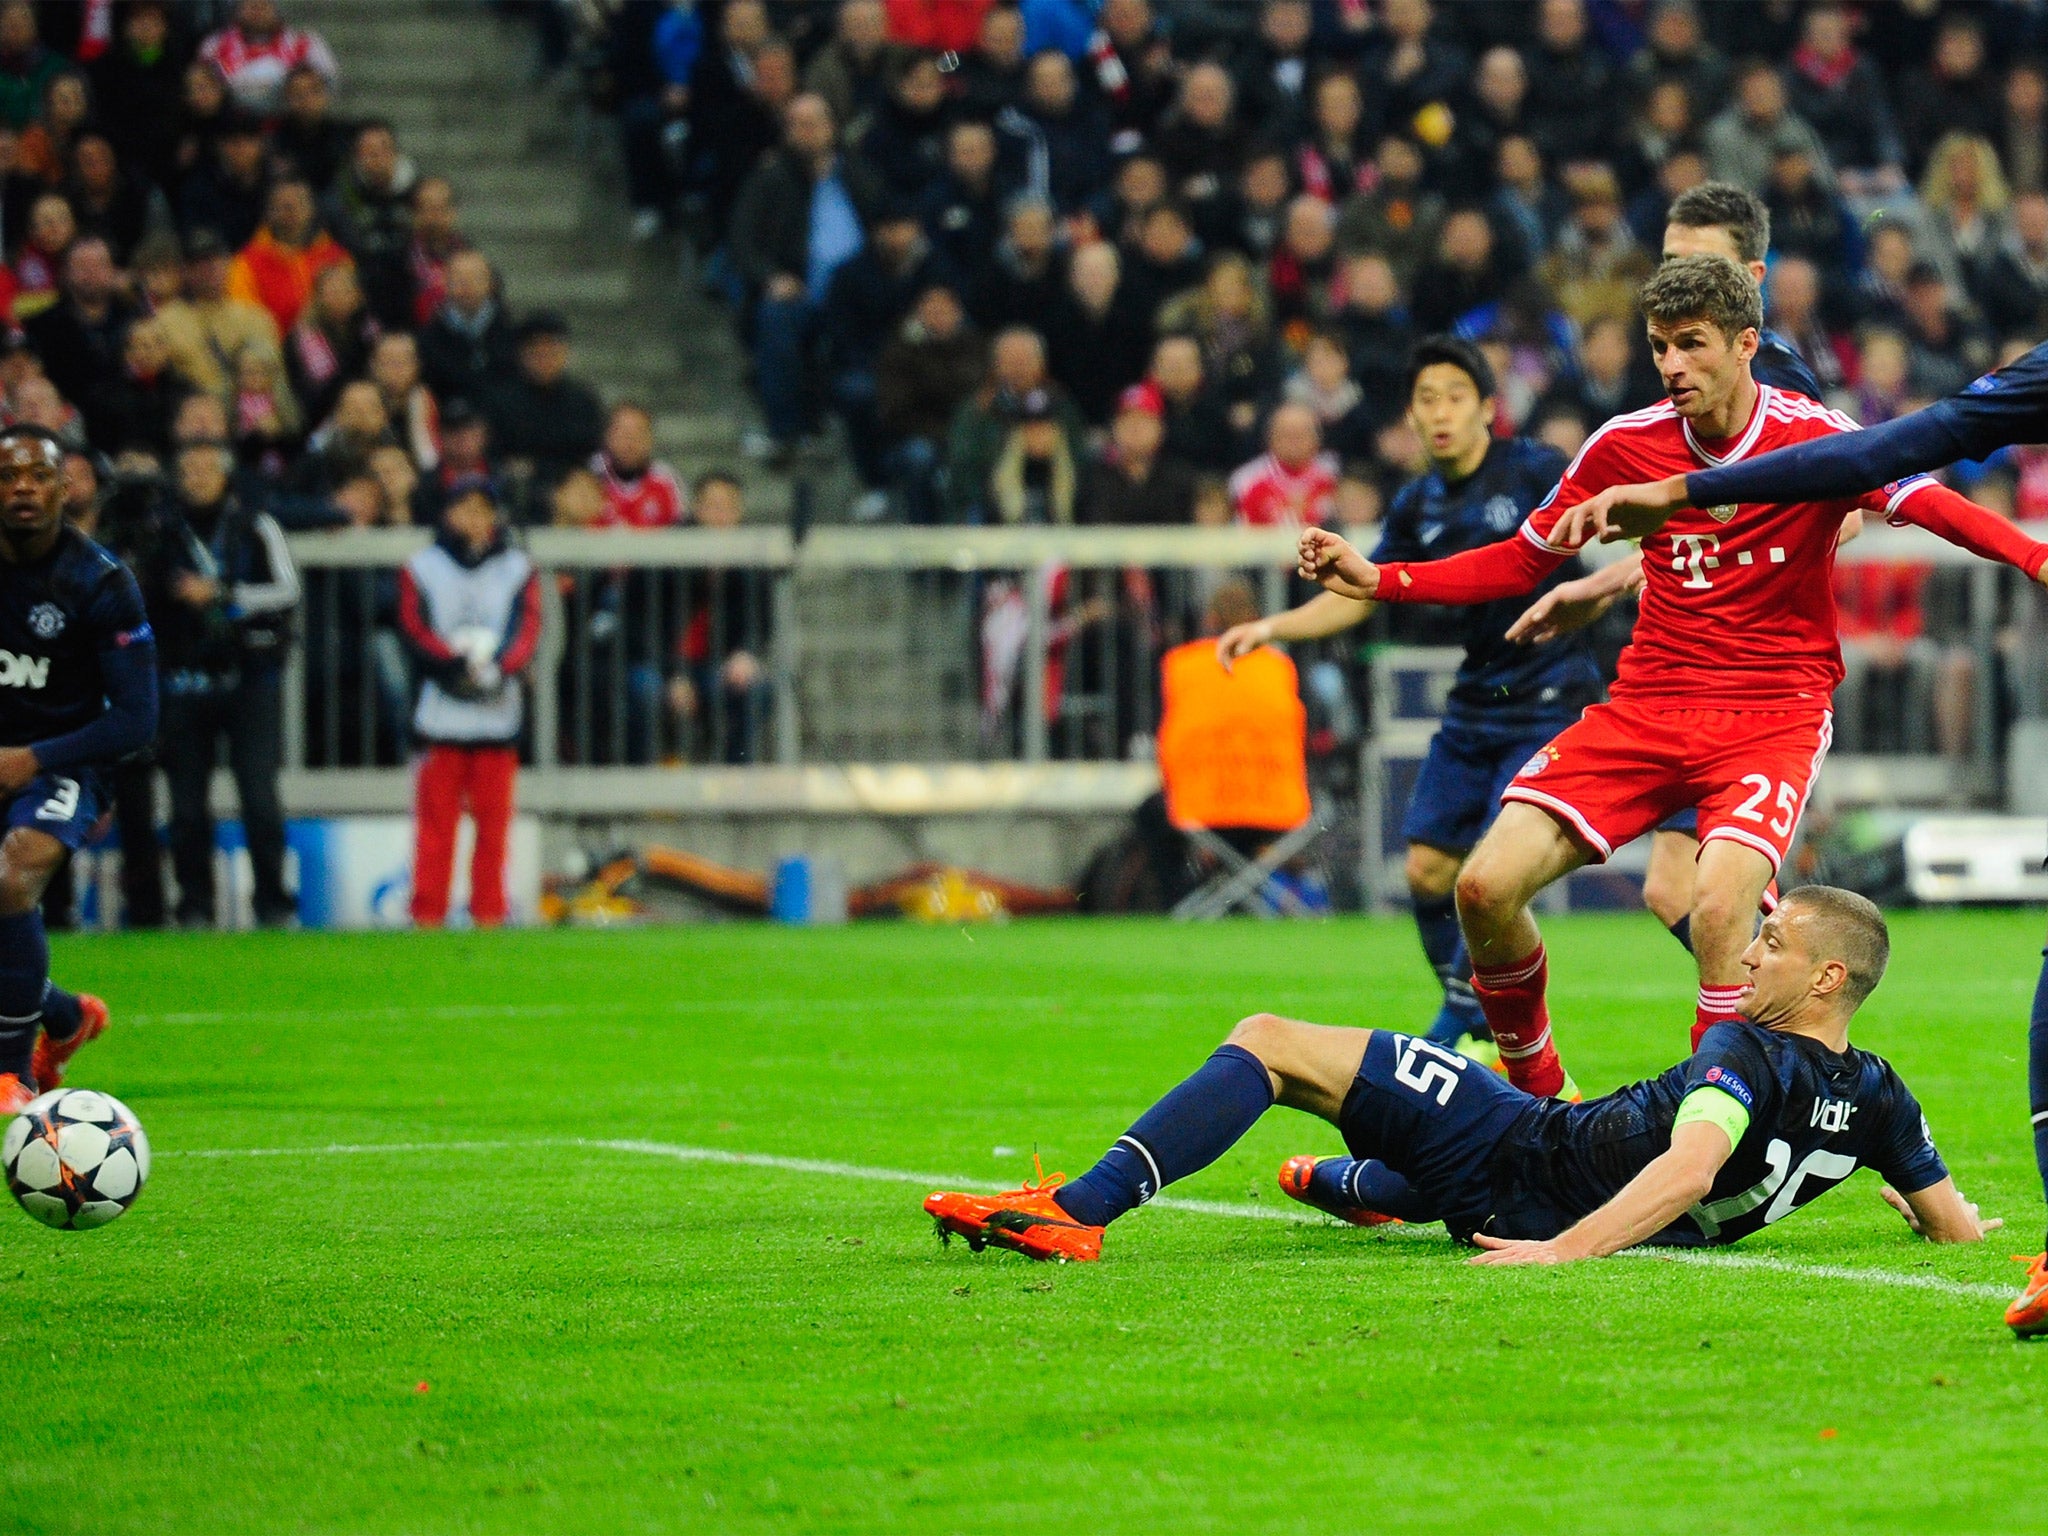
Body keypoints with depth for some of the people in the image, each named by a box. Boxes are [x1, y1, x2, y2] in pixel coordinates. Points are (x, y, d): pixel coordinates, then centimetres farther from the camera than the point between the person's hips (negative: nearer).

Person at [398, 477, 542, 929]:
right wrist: (460, 666, -19)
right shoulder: (422, 569, 9)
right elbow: (416, 632, -3)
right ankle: (427, 916, -1)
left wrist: (499, 667, -19)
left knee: (494, 819, 1)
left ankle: (489, 915, 6)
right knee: (436, 817, -4)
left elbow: (526, 632, 1)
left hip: (498, 715, 1)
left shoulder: (517, 569, 13)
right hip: (441, 713, -1)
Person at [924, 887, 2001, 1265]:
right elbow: (1959, 1230, 4)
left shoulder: (1750, 1056, -24)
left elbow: (1686, 1167, -38)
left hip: (1524, 1160, -8)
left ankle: (1075, 1211, -15)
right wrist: (1918, 1197, 26)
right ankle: (1356, 1185, 77)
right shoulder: (1876, 1100, -3)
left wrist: (1561, 1249, -42)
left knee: (1268, 1041, -8)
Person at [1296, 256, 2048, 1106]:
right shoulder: (1626, 443, 2)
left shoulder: (1813, 436, -9)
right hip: (1646, 707, 4)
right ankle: (1537, 1088, 14)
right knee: (1485, 886, -10)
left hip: (1773, 712, -4)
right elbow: (1520, 561, 12)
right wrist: (1376, 580, 2)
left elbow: (1935, 508, -24)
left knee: (1718, 904, -30)